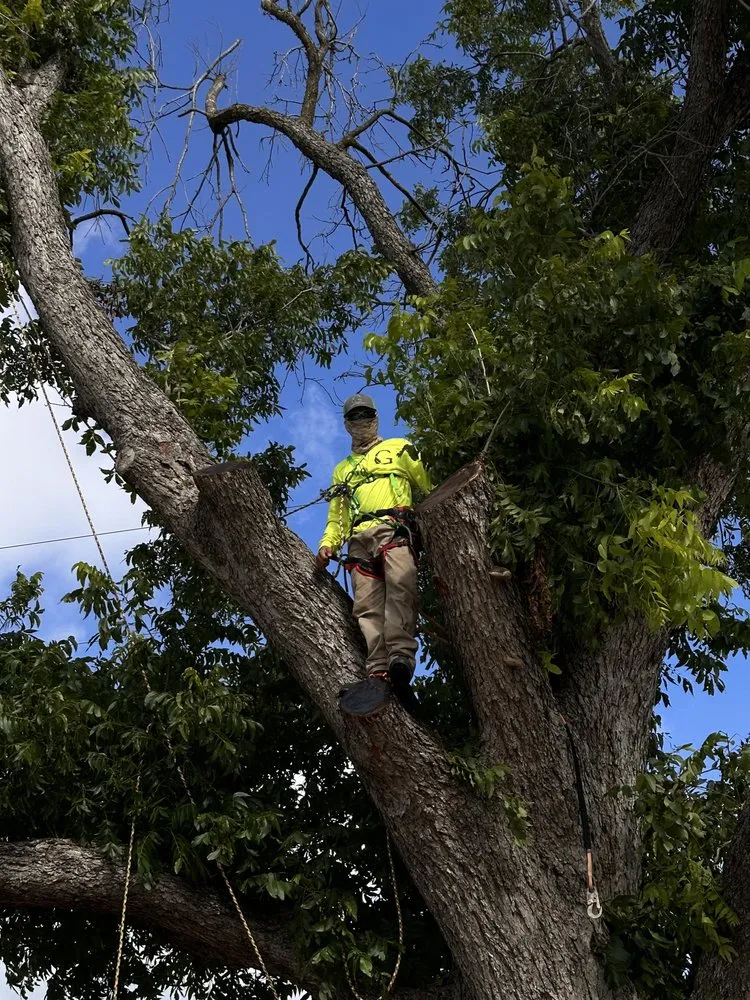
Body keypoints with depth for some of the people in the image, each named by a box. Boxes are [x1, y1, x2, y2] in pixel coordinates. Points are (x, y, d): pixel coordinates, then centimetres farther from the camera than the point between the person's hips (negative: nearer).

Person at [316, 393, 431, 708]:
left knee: (400, 586, -30)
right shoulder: (342, 470, 36)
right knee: (367, 607, -17)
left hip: (394, 528, -4)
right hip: (360, 539, 4)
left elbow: (430, 487, 14)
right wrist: (327, 544, 10)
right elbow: (336, 516, 31)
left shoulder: (399, 449, 23)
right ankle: (378, 673, -31)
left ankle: (401, 658, -46)